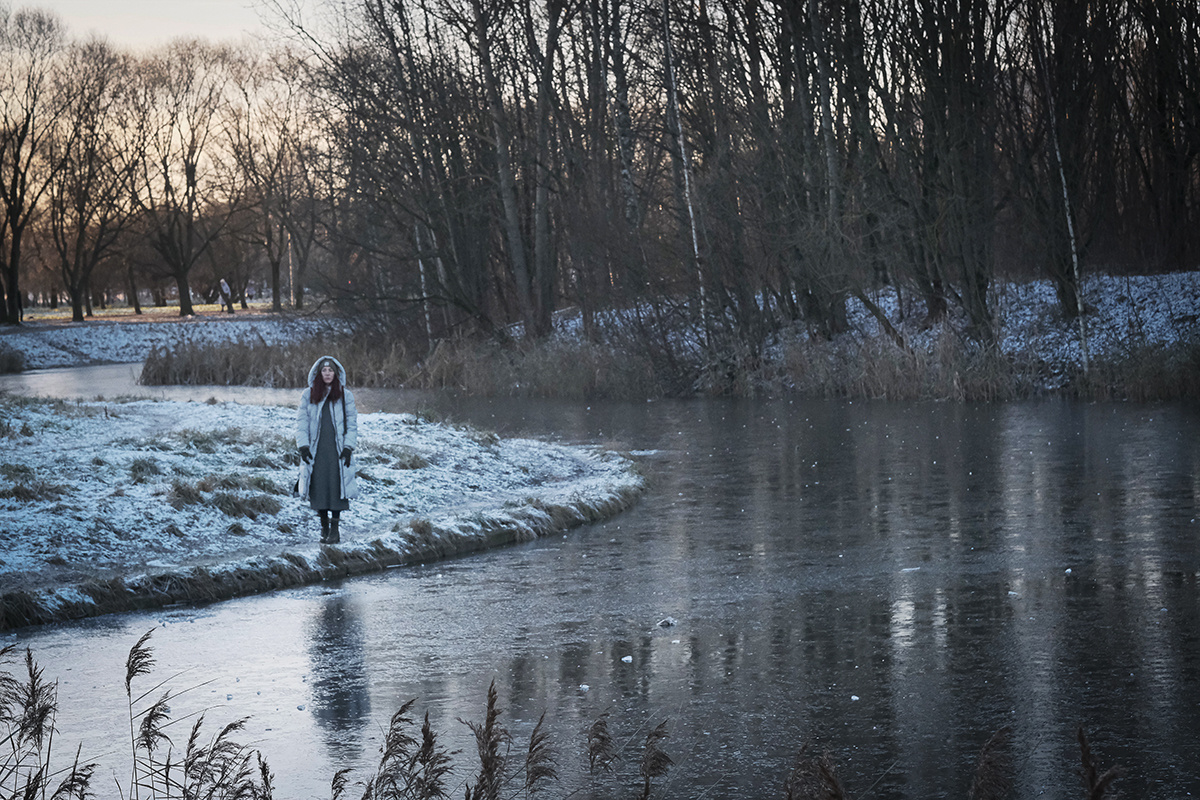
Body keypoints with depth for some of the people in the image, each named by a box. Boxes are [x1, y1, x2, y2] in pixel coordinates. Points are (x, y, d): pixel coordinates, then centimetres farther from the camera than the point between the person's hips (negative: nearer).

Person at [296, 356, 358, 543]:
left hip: (337, 449, -1)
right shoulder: (308, 396, 7)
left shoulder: (346, 396, 5)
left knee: (337, 487, -8)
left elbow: (352, 424, 5)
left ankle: (335, 529, -3)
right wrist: (303, 446, -5)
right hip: (316, 450, 1)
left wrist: (348, 448, -6)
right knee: (319, 487, 0)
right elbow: (301, 423, 6)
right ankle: (324, 527, 11)